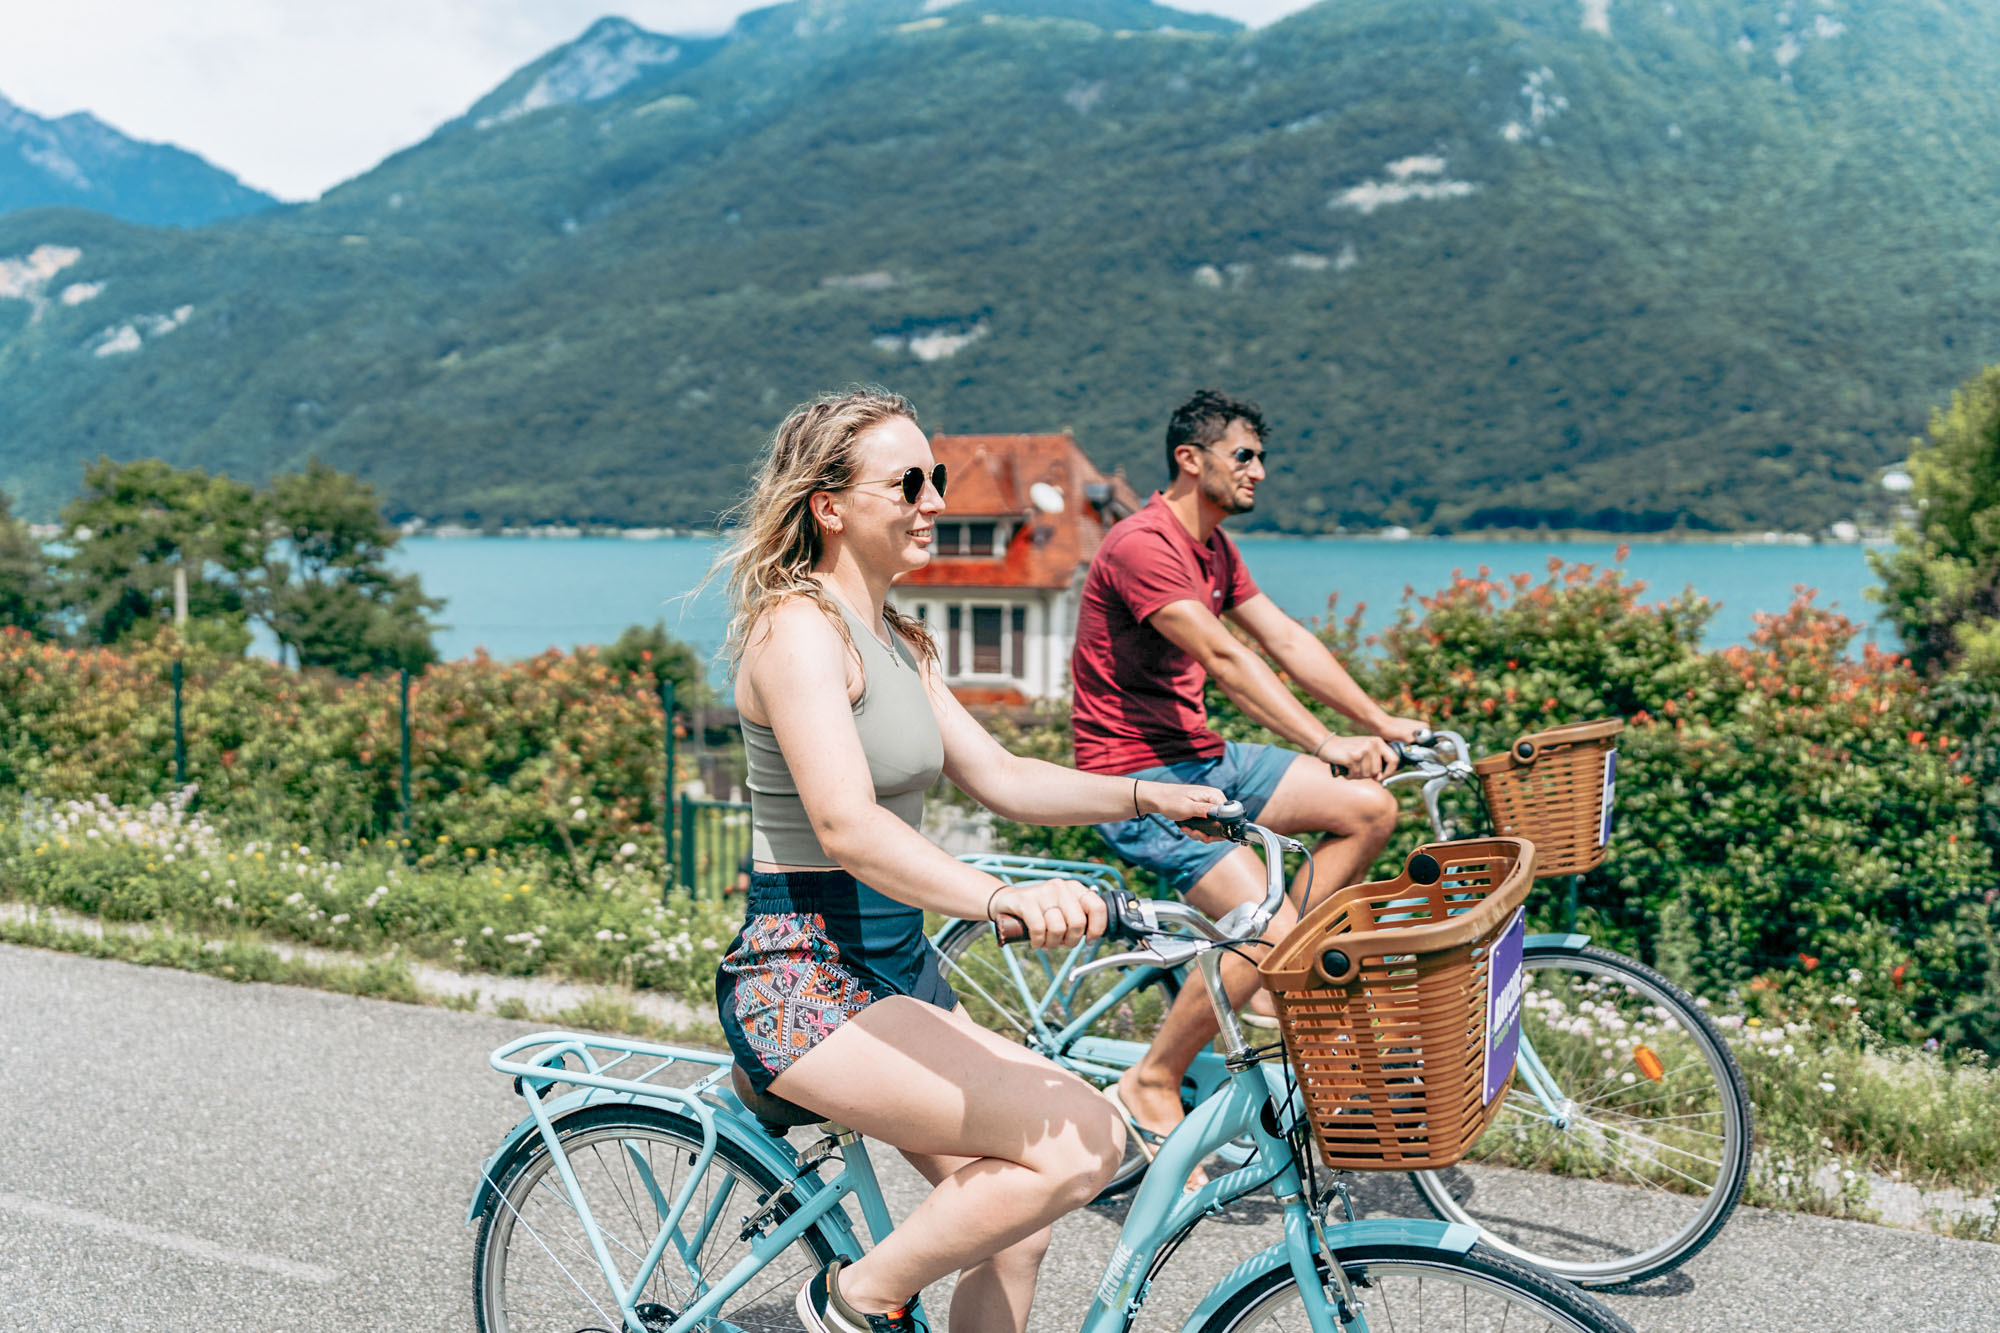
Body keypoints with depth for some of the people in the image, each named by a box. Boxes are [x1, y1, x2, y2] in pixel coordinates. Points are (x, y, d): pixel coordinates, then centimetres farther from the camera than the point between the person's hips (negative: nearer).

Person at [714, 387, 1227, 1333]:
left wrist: (1147, 794, 0)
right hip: (805, 982, -9)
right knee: (1079, 1143, -20)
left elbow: (998, 777, 13)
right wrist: (1004, 899, -43)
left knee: (1014, 1231, 6)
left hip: (897, 970, 9)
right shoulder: (799, 627, -16)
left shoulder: (899, 640, 14)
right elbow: (847, 826, -29)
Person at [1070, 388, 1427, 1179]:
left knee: (1370, 809, 0)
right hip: (1139, 774, -9)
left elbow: (1288, 642, 12)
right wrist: (1326, 746, -33)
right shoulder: (1143, 544, -18)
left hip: (1201, 758, 9)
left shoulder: (1213, 548, 13)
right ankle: (1150, 1087, -4)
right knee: (1269, 927, -21)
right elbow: (1225, 659, -28)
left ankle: (1260, 974, 8)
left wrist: (1381, 722, 5)